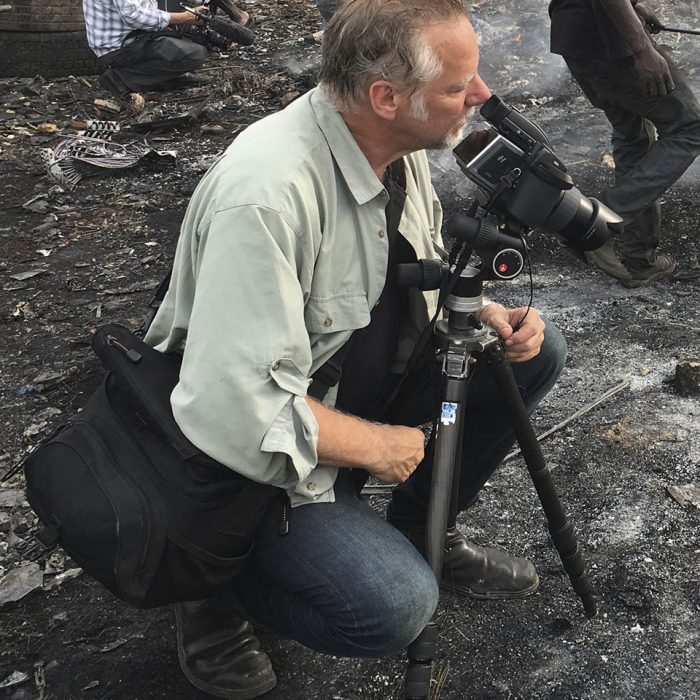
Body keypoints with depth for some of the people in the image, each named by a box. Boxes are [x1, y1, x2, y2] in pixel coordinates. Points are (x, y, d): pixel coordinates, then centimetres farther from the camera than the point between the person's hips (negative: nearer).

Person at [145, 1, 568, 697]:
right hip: (263, 453, -8)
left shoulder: (398, 145, -6)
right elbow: (236, 411, -36)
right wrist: (379, 445, -22)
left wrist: (484, 313, -8)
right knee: (394, 602, -26)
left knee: (533, 349, -1)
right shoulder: (267, 194, -34)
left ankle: (426, 529, 17)